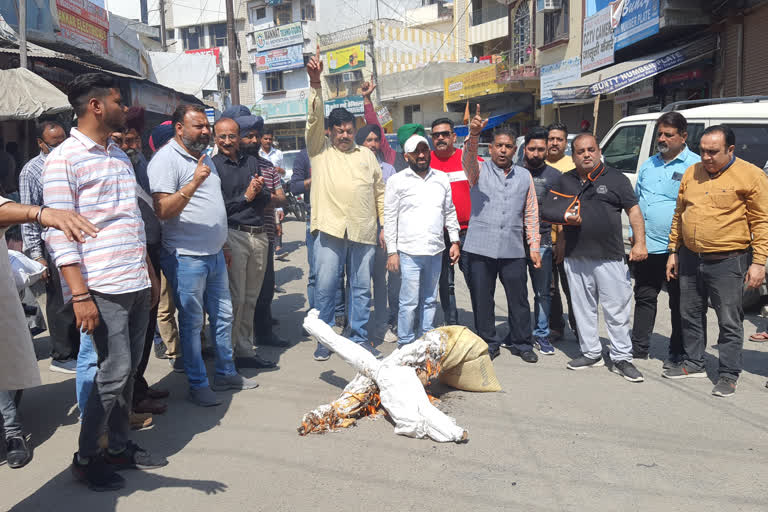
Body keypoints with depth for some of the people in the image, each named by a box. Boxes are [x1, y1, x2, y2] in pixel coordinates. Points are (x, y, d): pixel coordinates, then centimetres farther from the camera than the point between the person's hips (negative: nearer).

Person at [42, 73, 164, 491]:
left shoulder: (120, 156, 16)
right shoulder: (64, 158, -7)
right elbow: (58, 231, -13)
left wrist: (151, 272, 19)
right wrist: (79, 295, -18)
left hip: (136, 285, 7)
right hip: (101, 289, -7)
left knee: (128, 370, 12)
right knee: (114, 372, -5)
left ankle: (119, 445, 26)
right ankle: (86, 457, 13)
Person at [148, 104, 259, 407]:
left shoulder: (204, 157, 15)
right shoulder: (166, 159, -12)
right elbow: (163, 211, -22)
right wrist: (193, 183, -32)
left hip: (214, 254, 8)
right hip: (186, 257, -8)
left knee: (223, 315, 15)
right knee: (191, 322, 2)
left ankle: (226, 373, 28)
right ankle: (198, 385, 14)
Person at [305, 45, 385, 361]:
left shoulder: (367, 156, 15)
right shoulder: (320, 150, 8)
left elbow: (380, 191, 16)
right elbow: (314, 118, -4)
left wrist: (385, 223, 11)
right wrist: (315, 83, -16)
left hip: (363, 231, 3)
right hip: (330, 228, -2)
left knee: (361, 287, 9)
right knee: (325, 287, 1)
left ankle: (359, 337, 21)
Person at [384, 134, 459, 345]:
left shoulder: (441, 179, 12)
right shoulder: (397, 181, 0)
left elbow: (450, 212, 17)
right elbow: (389, 218, -1)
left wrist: (455, 241, 10)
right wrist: (392, 251, -6)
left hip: (435, 251, 4)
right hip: (409, 252, -4)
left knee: (430, 300, 12)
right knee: (409, 302, -4)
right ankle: (405, 344, 8)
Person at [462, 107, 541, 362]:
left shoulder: (524, 176, 12)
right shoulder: (479, 170, 5)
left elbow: (531, 214, 13)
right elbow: (468, 157, -19)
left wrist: (534, 246, 7)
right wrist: (474, 134, -39)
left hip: (513, 250, 2)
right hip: (481, 247, -1)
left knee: (518, 299, 6)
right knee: (482, 300, 5)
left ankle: (521, 343, 22)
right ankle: (488, 343, 20)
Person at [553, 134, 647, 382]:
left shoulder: (616, 179, 4)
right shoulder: (565, 181, 13)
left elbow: (633, 210, 1)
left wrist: (640, 242, -10)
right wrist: (566, 218, -1)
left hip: (610, 257, -3)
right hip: (575, 257, 4)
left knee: (617, 309, -2)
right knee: (583, 308, 10)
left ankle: (621, 359, 8)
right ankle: (591, 353, 23)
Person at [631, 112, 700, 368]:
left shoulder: (695, 166, -5)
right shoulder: (648, 165, 14)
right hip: (646, 247, 6)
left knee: (679, 303, 7)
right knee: (644, 298, 12)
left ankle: (677, 354, 19)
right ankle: (639, 349, 23)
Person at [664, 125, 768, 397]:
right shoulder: (692, 173, 8)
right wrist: (674, 251, 13)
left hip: (727, 262, -5)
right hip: (689, 258, 6)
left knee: (729, 322, 3)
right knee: (691, 315, 16)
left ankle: (728, 374, 16)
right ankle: (694, 363, 31)